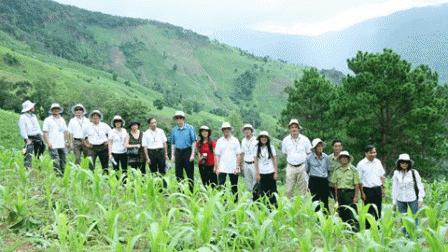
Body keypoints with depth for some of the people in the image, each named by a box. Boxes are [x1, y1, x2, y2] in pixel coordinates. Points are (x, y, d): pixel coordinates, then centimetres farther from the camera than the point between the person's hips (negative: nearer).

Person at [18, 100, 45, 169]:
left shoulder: (34, 116, 17)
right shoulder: (23, 117, -7)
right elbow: (22, 129, -13)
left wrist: (41, 135, 9)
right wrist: (27, 139, -19)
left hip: (37, 137, 7)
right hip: (30, 138, -7)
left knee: (39, 156, 11)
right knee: (28, 157, -10)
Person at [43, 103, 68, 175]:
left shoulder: (62, 120, 18)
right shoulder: (48, 120, 2)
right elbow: (45, 132, -3)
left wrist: (66, 141, 10)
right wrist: (48, 143, -13)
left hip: (62, 145, 5)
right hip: (53, 145, -5)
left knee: (63, 161, 6)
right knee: (56, 161, -10)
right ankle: (58, 174, -6)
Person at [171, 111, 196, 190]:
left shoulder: (190, 128, -3)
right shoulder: (174, 130, 9)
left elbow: (193, 142, -4)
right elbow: (173, 143, 15)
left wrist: (192, 154, -10)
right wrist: (172, 155, 8)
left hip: (187, 151, -4)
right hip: (178, 152, 4)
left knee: (190, 174, 0)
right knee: (178, 174, 7)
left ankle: (191, 191, 8)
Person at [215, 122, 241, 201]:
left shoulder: (235, 140, 4)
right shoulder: (219, 141, 5)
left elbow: (238, 155, 1)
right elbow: (217, 155, 3)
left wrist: (237, 167, -6)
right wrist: (217, 168, -4)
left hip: (233, 168, 0)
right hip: (222, 169, 0)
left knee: (234, 187, 8)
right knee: (221, 186, -7)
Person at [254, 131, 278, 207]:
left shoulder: (271, 147, 3)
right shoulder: (257, 148, 3)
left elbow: (274, 160, 4)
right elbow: (256, 161, 3)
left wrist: (276, 172, -2)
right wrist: (257, 173, -2)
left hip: (271, 172, 0)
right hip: (261, 173, 0)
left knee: (272, 191, 1)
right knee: (263, 191, 1)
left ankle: (274, 206, 8)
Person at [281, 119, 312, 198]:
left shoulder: (305, 139, -1)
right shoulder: (285, 140, 4)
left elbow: (309, 153, 8)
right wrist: (291, 160, 11)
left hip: (302, 167, -1)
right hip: (290, 167, 1)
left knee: (303, 190, 4)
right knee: (288, 190, -1)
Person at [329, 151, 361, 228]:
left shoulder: (353, 169, -3)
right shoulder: (337, 170, 8)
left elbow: (357, 184, -4)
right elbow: (335, 184, 11)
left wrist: (356, 196, -10)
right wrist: (336, 195, 7)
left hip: (350, 192, -4)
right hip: (340, 192, 4)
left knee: (350, 211, -9)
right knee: (342, 212, 6)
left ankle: (353, 226, -3)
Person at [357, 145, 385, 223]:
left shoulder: (378, 162, 7)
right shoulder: (361, 164, -8)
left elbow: (382, 176, 16)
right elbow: (359, 180, -8)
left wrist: (382, 188, 11)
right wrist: (362, 192, -11)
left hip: (378, 189, 5)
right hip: (368, 190, -5)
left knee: (378, 211, 10)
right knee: (369, 211, 0)